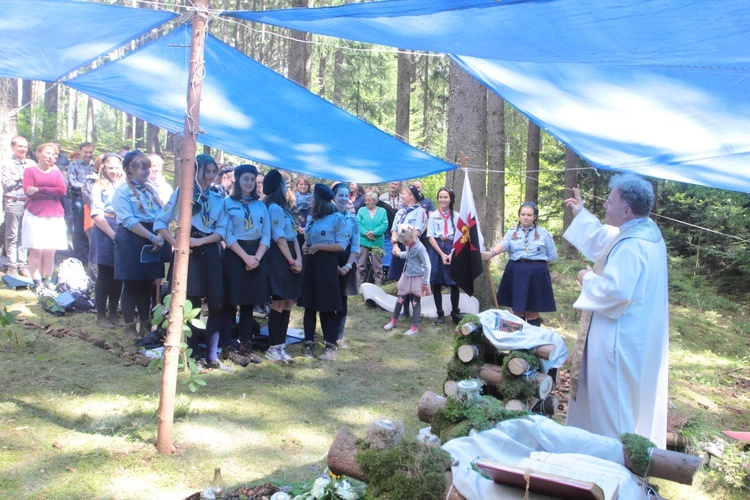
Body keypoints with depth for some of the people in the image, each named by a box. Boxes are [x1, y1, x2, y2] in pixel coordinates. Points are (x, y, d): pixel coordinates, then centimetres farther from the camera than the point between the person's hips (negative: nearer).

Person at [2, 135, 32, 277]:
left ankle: (22, 264, 15)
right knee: (12, 236, 2)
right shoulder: (8, 164, 1)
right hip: (13, 203, -3)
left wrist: (17, 178, -6)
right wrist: (22, 178, -5)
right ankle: (12, 266, 6)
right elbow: (6, 184, -7)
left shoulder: (31, 164, 11)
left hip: (28, 202, 3)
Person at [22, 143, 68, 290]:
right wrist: (52, 192, -6)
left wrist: (40, 189, -10)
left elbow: (62, 190, -2)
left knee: (50, 251, 0)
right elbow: (28, 191, -7)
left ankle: (46, 283, 5)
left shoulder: (57, 172, 14)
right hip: (35, 215, -3)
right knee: (36, 250, -8)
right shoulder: (30, 171, 6)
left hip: (54, 216, 3)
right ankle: (37, 284, -6)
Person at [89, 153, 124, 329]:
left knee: (118, 276, 8)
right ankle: (101, 315, 11)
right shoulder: (99, 187, 1)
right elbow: (97, 215, -6)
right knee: (104, 275, 2)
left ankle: (113, 313, 19)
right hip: (105, 233, -3)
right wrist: (113, 234, -14)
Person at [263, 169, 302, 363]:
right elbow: (279, 238, -14)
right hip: (279, 257, -9)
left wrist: (299, 258, -1)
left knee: (288, 302, 7)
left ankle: (281, 345, 12)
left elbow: (293, 235, 12)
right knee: (279, 303, -8)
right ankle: (274, 348, -2)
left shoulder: (283, 207, 18)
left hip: (290, 256, 9)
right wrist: (291, 261, -12)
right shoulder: (274, 207, -9)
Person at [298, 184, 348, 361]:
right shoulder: (310, 217, 14)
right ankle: (309, 343, 13)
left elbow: (342, 245, -12)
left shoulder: (337, 218, -8)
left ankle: (331, 346, 4)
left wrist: (318, 246, -16)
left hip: (326, 264, -6)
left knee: (327, 307, -3)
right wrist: (304, 247, 1)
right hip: (309, 263, 6)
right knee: (309, 305, 6)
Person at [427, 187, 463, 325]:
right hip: (435, 249, 0)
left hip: (452, 249, 0)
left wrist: (452, 254, -10)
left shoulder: (456, 216, 3)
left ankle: (455, 312, 14)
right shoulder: (433, 215, 3)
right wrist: (442, 254, -9)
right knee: (436, 283, 3)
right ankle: (440, 314, 12)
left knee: (454, 282, -2)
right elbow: (431, 237, -1)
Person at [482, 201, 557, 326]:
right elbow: (503, 244, -16)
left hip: (536, 274, -1)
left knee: (532, 310, 3)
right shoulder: (512, 232, 5)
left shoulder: (543, 234, 4)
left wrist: (538, 264, 4)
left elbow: (552, 256, 9)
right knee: (517, 309, 8)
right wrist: (491, 253, -36)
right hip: (515, 272, 2)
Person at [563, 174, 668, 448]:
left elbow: (615, 290, -35)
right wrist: (581, 214, 25)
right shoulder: (645, 231, 6)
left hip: (620, 338, -11)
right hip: (638, 336, 11)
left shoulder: (632, 246, -27)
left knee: (611, 399, 3)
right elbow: (604, 241, 23)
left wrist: (588, 278, -17)